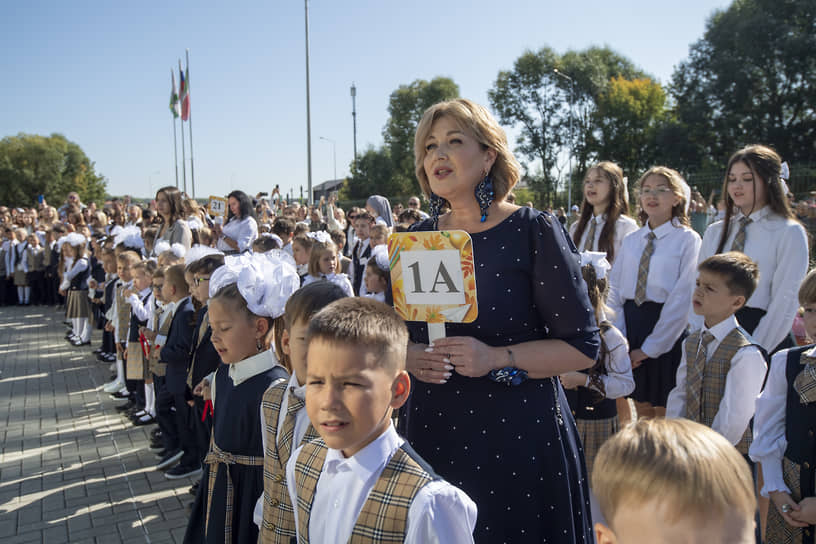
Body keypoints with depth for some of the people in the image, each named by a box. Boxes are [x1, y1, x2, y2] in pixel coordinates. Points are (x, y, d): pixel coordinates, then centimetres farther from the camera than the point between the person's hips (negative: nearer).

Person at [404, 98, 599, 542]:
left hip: (520, 437, -4)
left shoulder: (534, 231, -7)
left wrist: (496, 359, -21)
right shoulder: (415, 239, 6)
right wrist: (411, 356, -8)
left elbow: (582, 347, -9)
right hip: (433, 435, 4)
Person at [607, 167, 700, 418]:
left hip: (667, 332, -4)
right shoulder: (631, 240, 11)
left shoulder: (688, 240, -5)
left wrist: (650, 348, -13)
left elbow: (682, 299, -11)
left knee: (665, 415, 4)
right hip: (630, 325, 5)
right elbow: (614, 290, 8)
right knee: (643, 413, 12)